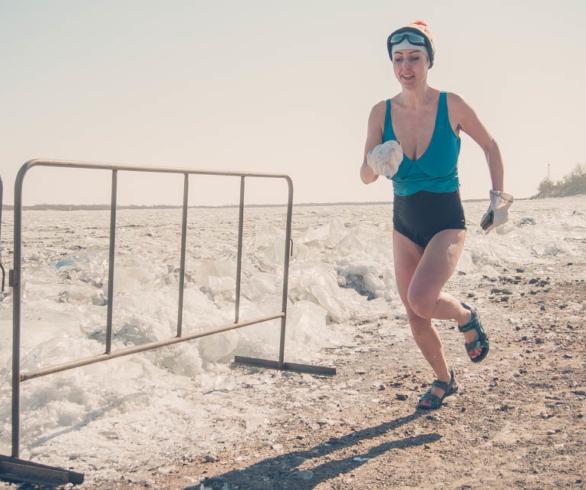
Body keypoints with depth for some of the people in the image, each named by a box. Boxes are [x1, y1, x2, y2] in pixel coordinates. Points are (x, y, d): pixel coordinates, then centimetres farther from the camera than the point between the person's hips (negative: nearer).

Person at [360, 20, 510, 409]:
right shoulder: (382, 113, -8)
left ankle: (467, 317, 8)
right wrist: (377, 164, -29)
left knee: (421, 299, -27)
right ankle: (444, 381, 36)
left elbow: (490, 146, 1)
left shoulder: (451, 106, -15)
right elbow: (365, 177, -7)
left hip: (446, 224, -4)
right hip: (405, 226, 4)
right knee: (416, 318, 10)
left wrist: (499, 196, 1)